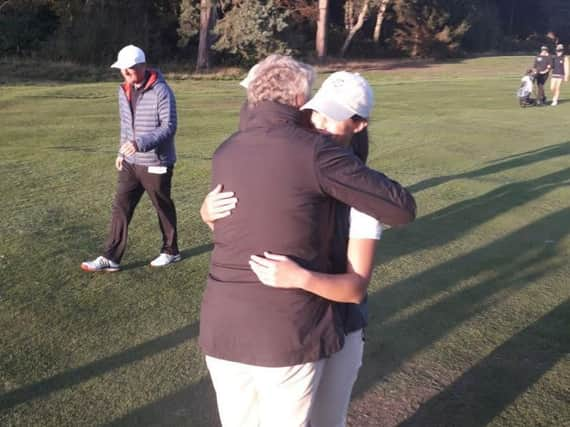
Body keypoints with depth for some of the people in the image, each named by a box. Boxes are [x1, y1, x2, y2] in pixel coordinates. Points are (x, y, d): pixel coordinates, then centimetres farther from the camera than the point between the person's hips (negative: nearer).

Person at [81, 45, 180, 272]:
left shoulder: (161, 91, -17)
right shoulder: (124, 91, 7)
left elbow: (169, 127, -21)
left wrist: (140, 144, -30)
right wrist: (122, 152, 16)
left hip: (156, 164, -7)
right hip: (130, 163, 7)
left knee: (163, 208, 9)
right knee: (120, 207, 4)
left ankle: (170, 251, 28)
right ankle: (111, 258, 9)